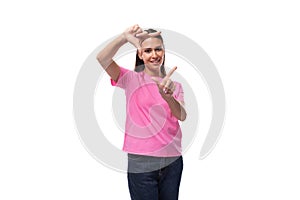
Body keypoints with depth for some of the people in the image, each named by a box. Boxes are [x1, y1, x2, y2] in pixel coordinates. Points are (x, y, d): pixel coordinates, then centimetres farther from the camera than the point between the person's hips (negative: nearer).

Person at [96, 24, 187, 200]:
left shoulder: (175, 86, 11)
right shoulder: (132, 79, 0)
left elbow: (182, 116, -8)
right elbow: (102, 58, -17)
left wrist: (167, 95, -28)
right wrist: (124, 38, -34)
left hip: (172, 161, 4)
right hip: (141, 162, -3)